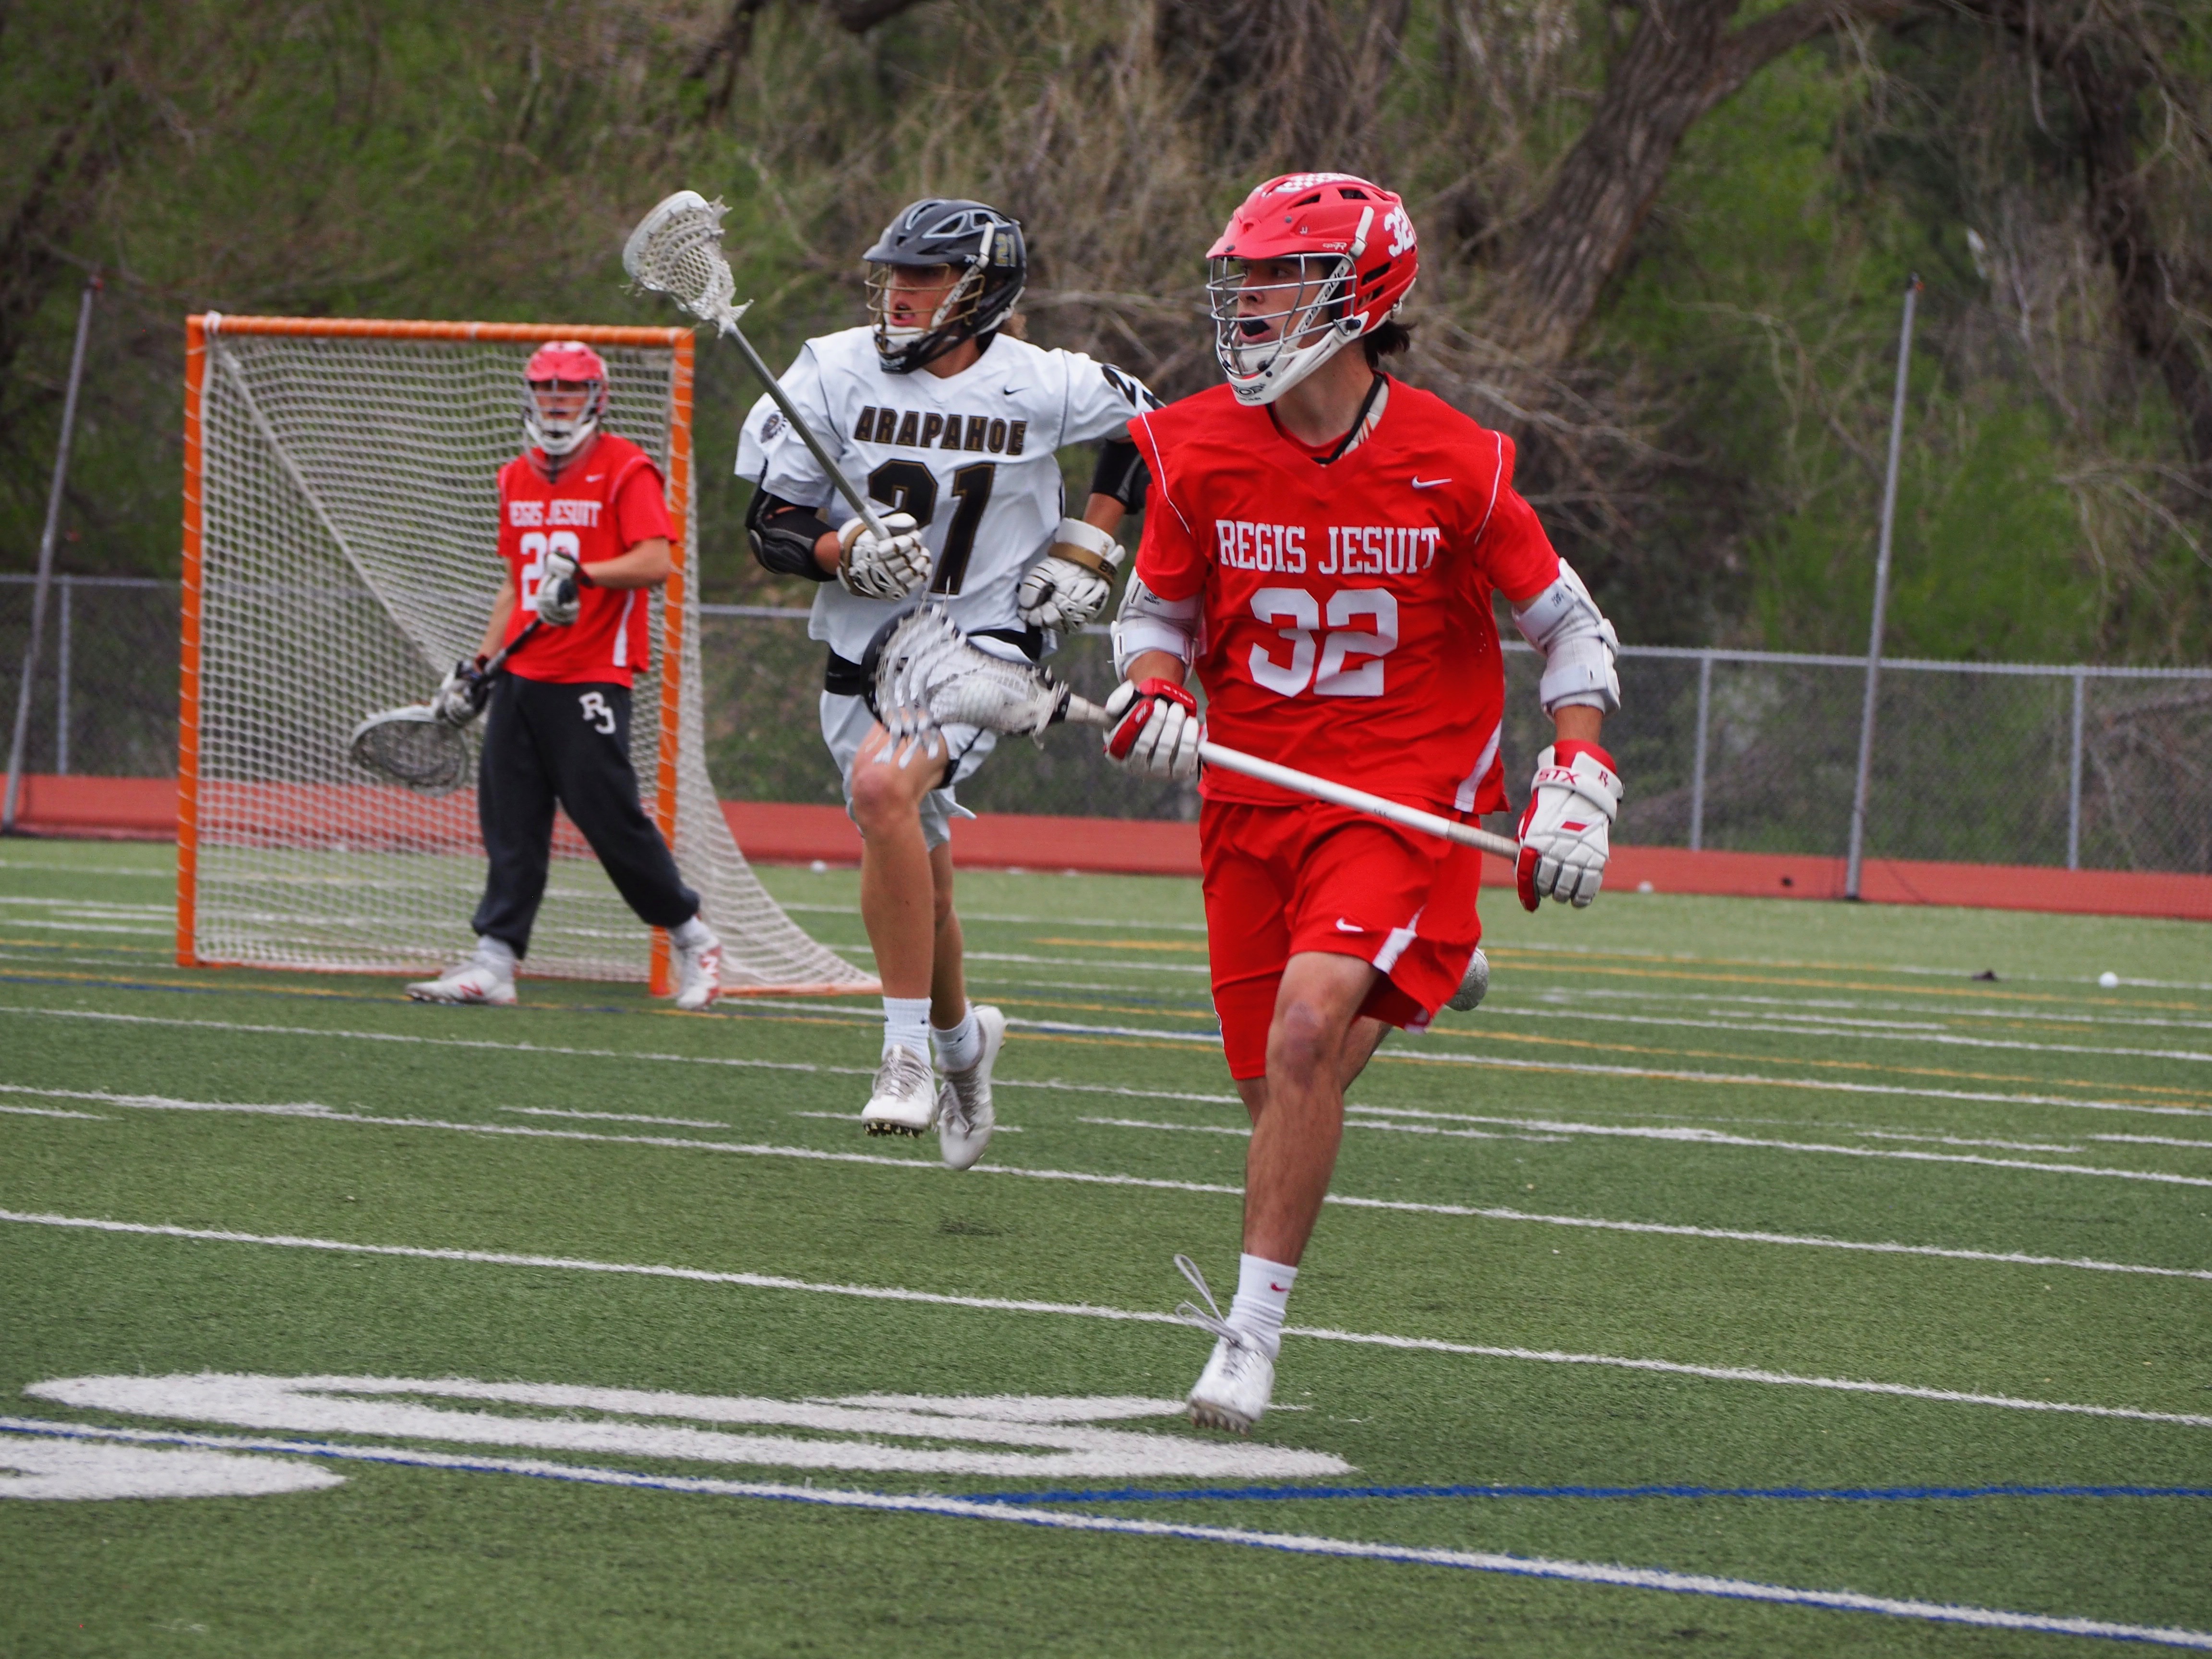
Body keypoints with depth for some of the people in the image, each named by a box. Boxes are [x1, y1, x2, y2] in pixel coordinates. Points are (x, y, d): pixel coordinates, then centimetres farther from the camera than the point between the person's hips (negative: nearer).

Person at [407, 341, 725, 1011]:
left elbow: (655, 563, -17)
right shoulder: (518, 478, 17)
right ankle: (494, 965, 1)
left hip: (592, 679, -7)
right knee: (510, 820, 1)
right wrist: (478, 666, 19)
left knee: (611, 817, -8)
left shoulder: (626, 470, -5)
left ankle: (694, 938, 9)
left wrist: (583, 574, -31)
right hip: (523, 676, 7)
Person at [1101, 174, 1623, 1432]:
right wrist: (1154, 696, -10)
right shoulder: (1198, 452, -4)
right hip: (1253, 799, 4)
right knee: (1279, 1091, 6)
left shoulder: (1451, 466, -11)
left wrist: (1577, 786, -7)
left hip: (1406, 802, -4)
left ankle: (1254, 1331, -18)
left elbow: (1572, 625, 2)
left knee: (1306, 1030, -25)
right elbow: (1156, 610, 12)